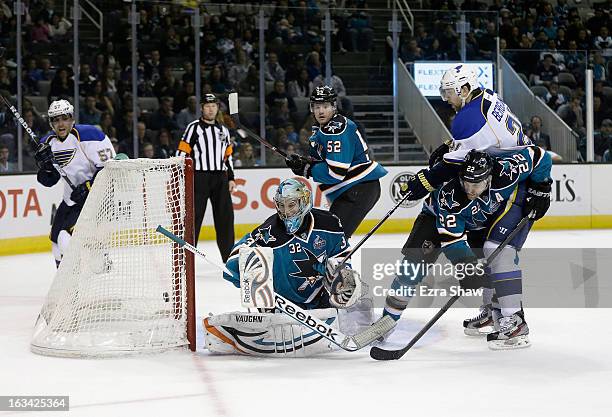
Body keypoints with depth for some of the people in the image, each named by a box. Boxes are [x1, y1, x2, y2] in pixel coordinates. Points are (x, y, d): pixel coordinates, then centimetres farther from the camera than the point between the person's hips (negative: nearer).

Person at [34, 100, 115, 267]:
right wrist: (45, 165, -13)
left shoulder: (88, 135, -19)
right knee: (57, 238, 14)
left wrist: (88, 186, -27)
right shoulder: (48, 143, 3)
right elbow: (49, 181, 8)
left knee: (68, 235, -22)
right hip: (72, 196, 8)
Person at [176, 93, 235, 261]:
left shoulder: (223, 130, 16)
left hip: (220, 178, 5)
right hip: (199, 177, -5)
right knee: (194, 215, -6)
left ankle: (228, 253, 13)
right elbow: (182, 153, -7)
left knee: (225, 215, 5)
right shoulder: (194, 128, -3)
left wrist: (231, 178, 14)